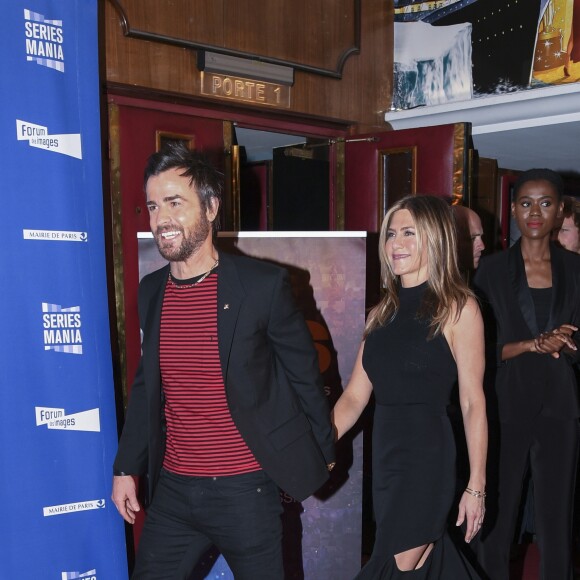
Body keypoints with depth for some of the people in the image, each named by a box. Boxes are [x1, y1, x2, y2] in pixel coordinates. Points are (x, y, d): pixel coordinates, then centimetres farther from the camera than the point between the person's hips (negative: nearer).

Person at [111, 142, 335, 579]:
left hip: (246, 489, -4)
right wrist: (127, 468, 10)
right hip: (172, 489, 4)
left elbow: (304, 374, -3)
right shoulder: (151, 291, 3)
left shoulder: (265, 284, -13)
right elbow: (146, 385, 11)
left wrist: (324, 450, 5)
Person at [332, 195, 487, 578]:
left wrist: (476, 486, -9)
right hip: (385, 456, 6)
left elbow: (473, 403, -8)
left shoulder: (458, 307, -6)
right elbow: (354, 397, 7)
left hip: (428, 455, -6)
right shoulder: (383, 313, 10)